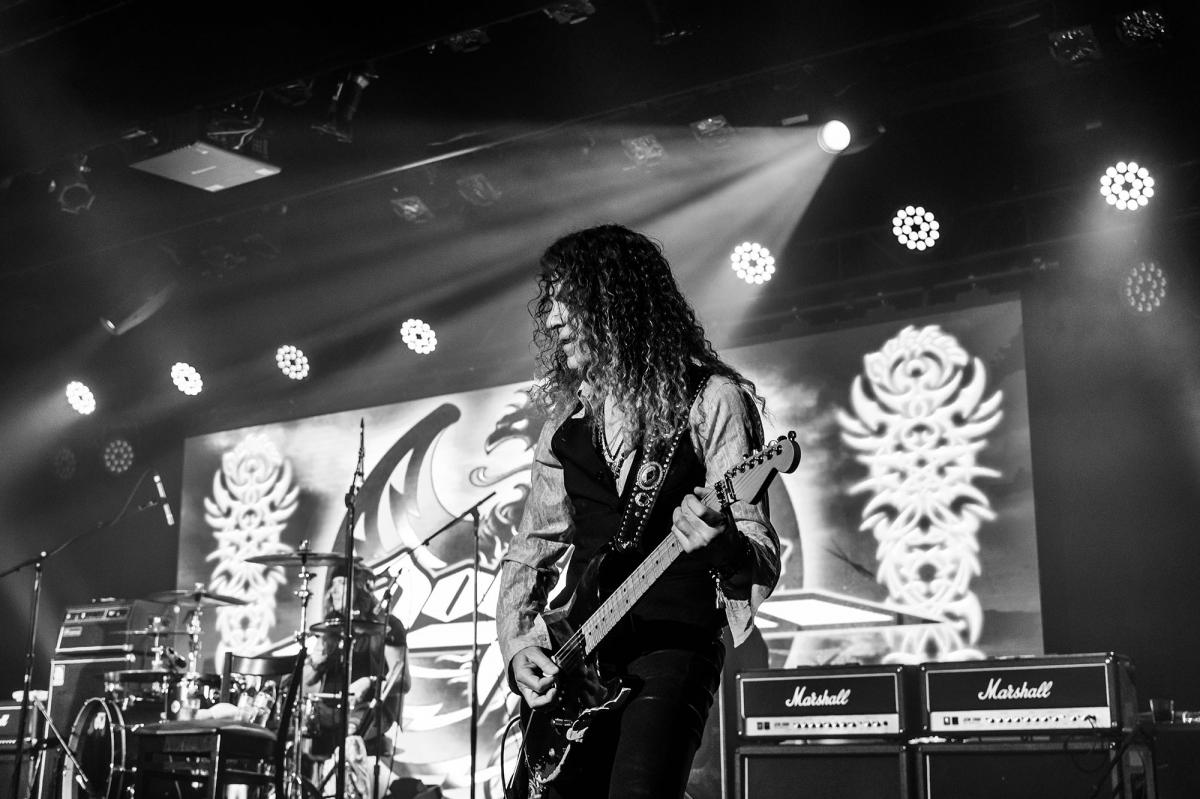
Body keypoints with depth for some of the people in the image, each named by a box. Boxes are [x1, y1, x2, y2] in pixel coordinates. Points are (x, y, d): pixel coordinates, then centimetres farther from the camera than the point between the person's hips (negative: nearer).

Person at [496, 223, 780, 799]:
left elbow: (762, 560, -8)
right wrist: (517, 644, 2)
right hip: (574, 667, 6)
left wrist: (724, 548, -31)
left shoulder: (711, 400, -3)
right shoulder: (567, 421, 13)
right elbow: (528, 554, 20)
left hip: (673, 650, -5)